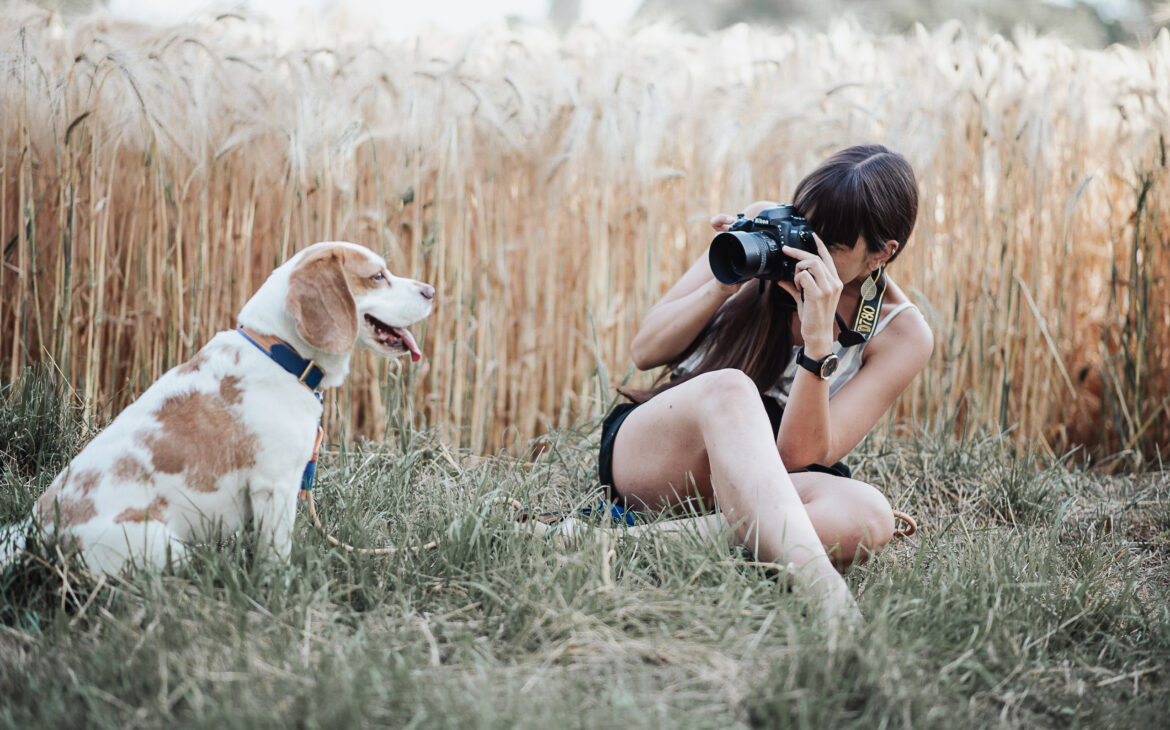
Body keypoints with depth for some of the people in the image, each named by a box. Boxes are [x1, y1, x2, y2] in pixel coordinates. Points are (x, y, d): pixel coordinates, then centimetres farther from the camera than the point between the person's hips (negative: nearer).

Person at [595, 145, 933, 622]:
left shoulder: (901, 335, -4)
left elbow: (799, 455, -15)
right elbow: (645, 352, 2)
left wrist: (818, 337, -27)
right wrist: (727, 281, -13)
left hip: (757, 487, 0)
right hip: (644, 448, 0)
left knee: (869, 517, -34)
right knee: (728, 389, -36)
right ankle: (820, 592, -58)